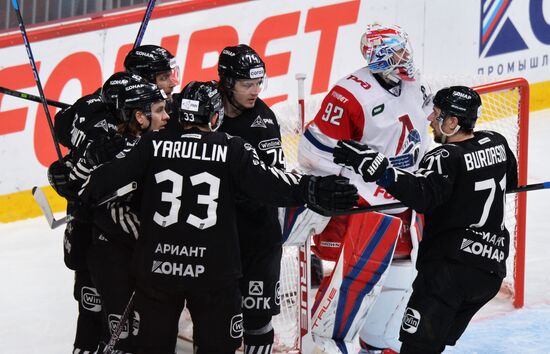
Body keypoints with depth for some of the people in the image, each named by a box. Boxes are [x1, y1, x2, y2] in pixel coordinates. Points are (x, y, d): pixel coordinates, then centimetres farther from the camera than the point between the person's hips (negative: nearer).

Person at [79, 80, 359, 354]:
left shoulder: (153, 145, 0)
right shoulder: (231, 149, -4)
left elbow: (112, 175, -3)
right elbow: (266, 183, -13)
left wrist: (86, 190, 12)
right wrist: (314, 191, -13)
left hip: (155, 268, 2)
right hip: (213, 271, -2)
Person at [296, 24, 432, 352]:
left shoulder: (417, 89, 4)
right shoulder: (352, 95, -20)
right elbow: (316, 149, -18)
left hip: (403, 203, 8)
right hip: (361, 202, -8)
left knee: (400, 273, 12)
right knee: (358, 273, -16)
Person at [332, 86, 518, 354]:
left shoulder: (447, 158, -14)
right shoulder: (496, 143, 9)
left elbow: (422, 195, -32)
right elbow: (511, 181, 29)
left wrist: (376, 168, -37)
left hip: (451, 264, -8)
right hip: (492, 268, 8)